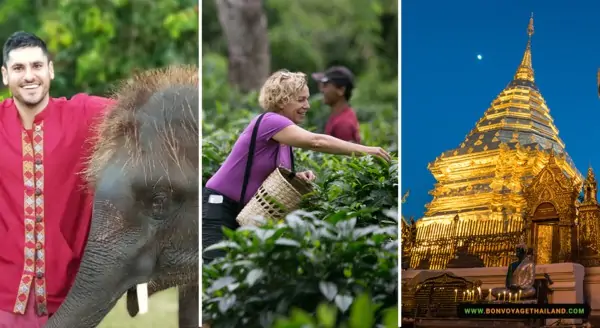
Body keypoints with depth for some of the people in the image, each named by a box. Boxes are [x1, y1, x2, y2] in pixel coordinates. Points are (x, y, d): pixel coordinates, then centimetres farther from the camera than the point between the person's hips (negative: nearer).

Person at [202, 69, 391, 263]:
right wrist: (364, 150, -32)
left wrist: (297, 177, -10)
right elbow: (316, 142, -32)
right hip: (220, 205, -9)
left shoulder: (285, 138, 8)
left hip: (247, 211, 9)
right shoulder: (269, 121, -20)